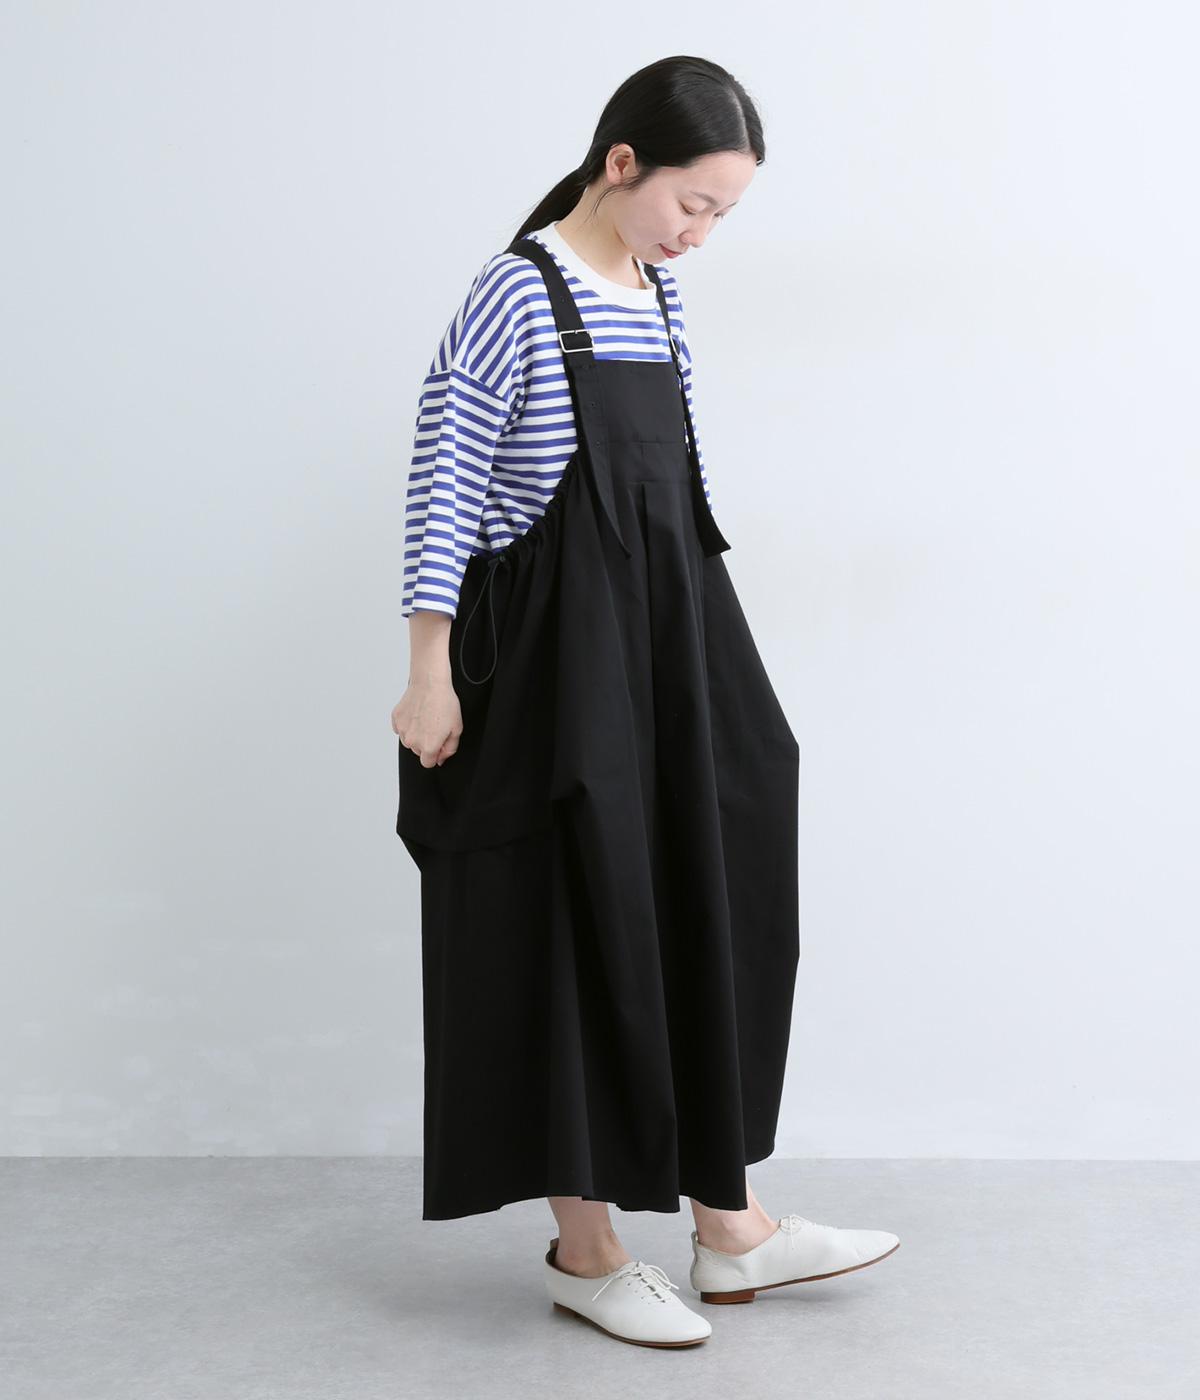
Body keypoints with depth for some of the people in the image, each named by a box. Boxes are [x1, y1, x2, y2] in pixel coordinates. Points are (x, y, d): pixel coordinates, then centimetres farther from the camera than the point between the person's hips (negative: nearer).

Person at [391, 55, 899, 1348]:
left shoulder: (657, 297, 10)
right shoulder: (518, 294, -13)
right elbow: (442, 487, -14)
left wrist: (702, 655, 20)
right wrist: (431, 680, -14)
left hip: (665, 658, 8)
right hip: (556, 672, -8)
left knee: (701, 911, 10)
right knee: (577, 937, 2)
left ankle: (725, 1221, 23)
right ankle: (584, 1248, 18)